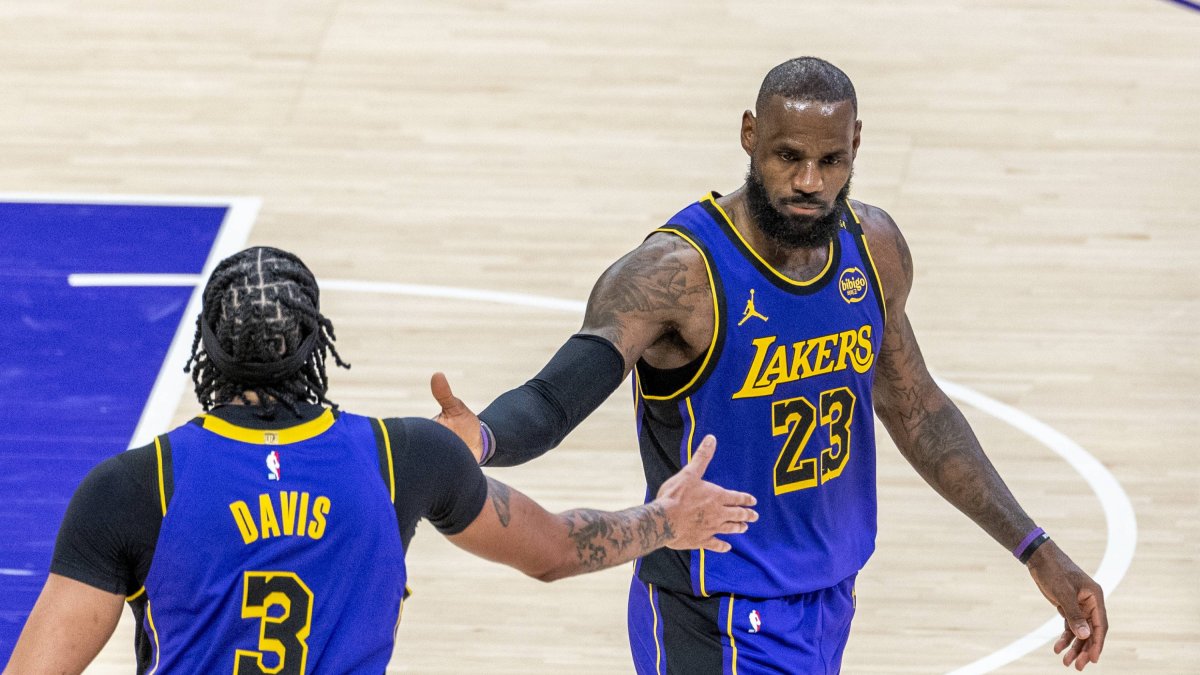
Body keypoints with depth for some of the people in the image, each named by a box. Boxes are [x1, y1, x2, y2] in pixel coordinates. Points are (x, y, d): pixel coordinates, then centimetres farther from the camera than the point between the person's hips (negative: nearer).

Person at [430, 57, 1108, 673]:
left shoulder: (873, 248, -1)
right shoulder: (678, 272, -23)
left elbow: (914, 407, 14)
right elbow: (555, 398, -33)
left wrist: (1037, 552, 14)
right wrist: (481, 438, -57)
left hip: (829, 598, 7)